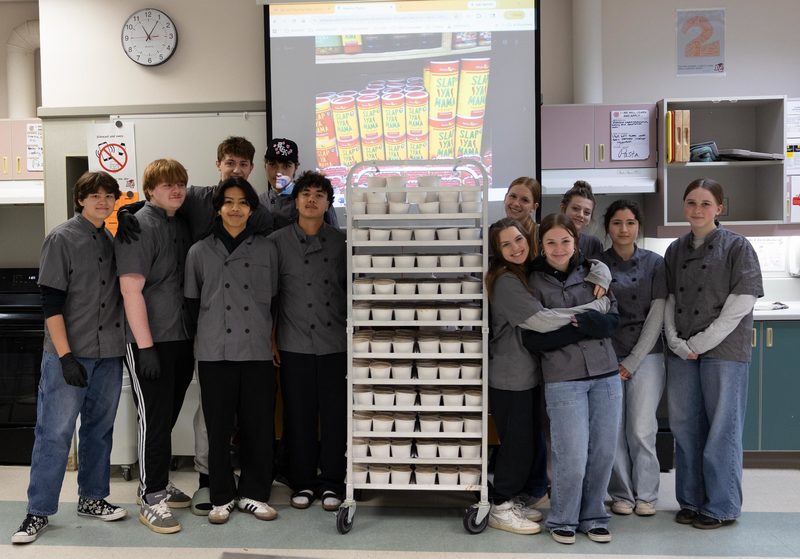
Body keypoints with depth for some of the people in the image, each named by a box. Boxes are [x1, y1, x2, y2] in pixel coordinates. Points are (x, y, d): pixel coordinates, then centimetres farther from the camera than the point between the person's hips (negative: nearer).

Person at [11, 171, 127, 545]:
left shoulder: (113, 240, 10)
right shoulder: (62, 239, -6)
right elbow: (51, 301, -11)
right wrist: (65, 355, -15)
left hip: (109, 353, 5)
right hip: (69, 354, -5)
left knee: (99, 429, 13)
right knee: (55, 433, 0)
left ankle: (92, 499, 26)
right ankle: (38, 511, 12)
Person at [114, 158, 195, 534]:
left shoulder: (182, 227, 14)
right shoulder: (139, 227, -9)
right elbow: (131, 289, -16)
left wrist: (195, 334, 15)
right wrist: (145, 347, -19)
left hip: (183, 338, 7)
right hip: (150, 341, -7)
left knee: (168, 416, 16)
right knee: (155, 419, -2)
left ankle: (158, 482, 31)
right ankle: (152, 499, 10)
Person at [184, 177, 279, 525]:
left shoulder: (266, 249, 8)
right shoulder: (200, 251, 6)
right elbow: (192, 300, 12)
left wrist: (268, 332, 9)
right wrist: (208, 329, 10)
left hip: (258, 351, 1)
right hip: (215, 352, 0)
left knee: (259, 427, 5)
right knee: (218, 428, 6)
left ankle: (253, 494, 21)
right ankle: (221, 498, 20)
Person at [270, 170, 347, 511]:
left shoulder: (342, 242, 6)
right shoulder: (277, 242, 3)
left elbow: (353, 291, 11)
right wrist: (271, 340, 1)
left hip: (336, 344, 1)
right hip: (294, 345, -1)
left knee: (335, 415, 5)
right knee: (299, 416, 6)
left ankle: (331, 483, 19)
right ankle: (303, 482, 22)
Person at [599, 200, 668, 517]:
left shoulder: (654, 263, 5)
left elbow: (657, 315, 1)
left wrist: (633, 361, -4)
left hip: (646, 355, 0)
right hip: (607, 356, 0)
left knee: (641, 429, -4)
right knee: (613, 428, 1)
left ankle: (646, 495, 14)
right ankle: (621, 494, 17)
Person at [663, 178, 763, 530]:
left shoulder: (737, 247, -2)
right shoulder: (675, 250, 11)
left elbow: (741, 303, -9)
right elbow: (669, 300, 8)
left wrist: (700, 343, -13)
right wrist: (677, 342, -6)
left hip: (724, 350, -4)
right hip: (682, 352, 5)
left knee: (722, 430, 1)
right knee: (685, 428, 10)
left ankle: (722, 507, 15)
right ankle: (691, 501, 24)